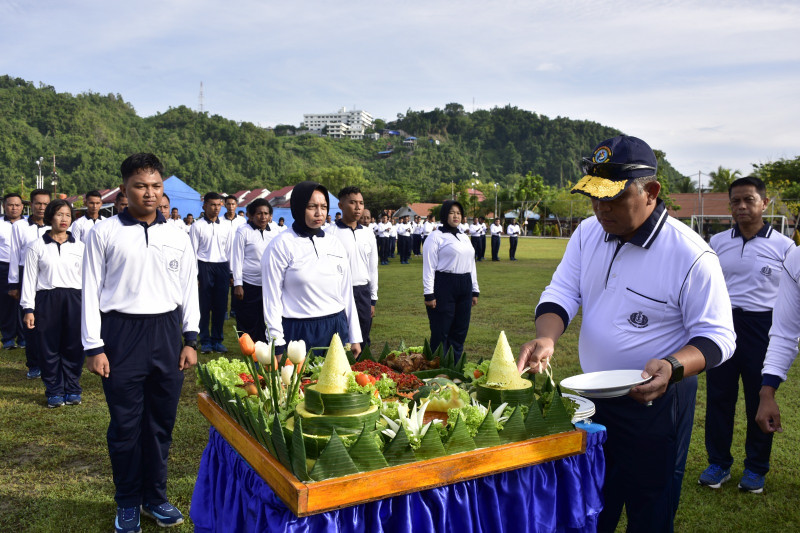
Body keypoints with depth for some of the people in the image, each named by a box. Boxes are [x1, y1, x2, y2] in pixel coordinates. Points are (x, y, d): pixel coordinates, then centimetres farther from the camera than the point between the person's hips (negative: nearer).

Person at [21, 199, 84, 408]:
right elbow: (30, 278, 4)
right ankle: (54, 391, 16)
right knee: (49, 347, 3)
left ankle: (72, 390, 17)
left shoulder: (79, 246, 9)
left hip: (74, 299, 1)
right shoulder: (37, 246, 4)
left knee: (73, 346, 3)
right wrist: (28, 308, -1)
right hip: (47, 300, -1)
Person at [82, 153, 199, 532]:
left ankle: (155, 497, 29)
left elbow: (189, 288, 10)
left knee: (161, 422, 12)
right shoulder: (104, 233, -2)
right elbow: (91, 291, -2)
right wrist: (93, 347, -5)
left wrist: (190, 339, 6)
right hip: (121, 333, -2)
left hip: (166, 332, 3)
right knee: (125, 426, 6)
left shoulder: (177, 236, 6)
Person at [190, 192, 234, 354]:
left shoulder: (227, 226, 11)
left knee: (220, 305, 5)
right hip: (204, 266, -3)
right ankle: (205, 341, 11)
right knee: (204, 305, 0)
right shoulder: (197, 226, 1)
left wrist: (231, 273, 8)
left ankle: (217, 340, 15)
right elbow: (193, 251, 0)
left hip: (222, 267, 3)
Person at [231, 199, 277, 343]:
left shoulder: (274, 232, 6)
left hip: (269, 284, 4)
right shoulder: (244, 231, -5)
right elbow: (237, 258, -5)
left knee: (265, 322, 10)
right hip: (249, 284, -4)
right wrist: (237, 284, -9)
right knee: (247, 321, 4)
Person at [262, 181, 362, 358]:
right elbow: (272, 298, -7)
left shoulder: (334, 244, 9)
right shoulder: (281, 245, -6)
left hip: (337, 330, 5)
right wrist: (278, 346, -10)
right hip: (299, 333, -4)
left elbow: (346, 293, 12)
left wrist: (354, 338, 11)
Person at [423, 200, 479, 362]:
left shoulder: (464, 238, 17)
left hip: (464, 288, 7)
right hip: (444, 286, -7)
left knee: (460, 332, 11)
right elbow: (429, 267, -9)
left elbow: (471, 265, 20)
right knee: (441, 333, -3)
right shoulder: (436, 237, -4)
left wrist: (475, 291, 17)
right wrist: (429, 294, -14)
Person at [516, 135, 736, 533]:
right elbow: (562, 292, -1)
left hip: (655, 404, -5)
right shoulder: (588, 233, -2)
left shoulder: (691, 255, -19)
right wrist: (546, 338, -21)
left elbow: (717, 336, -15)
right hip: (592, 398, 5)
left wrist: (672, 367, -35)